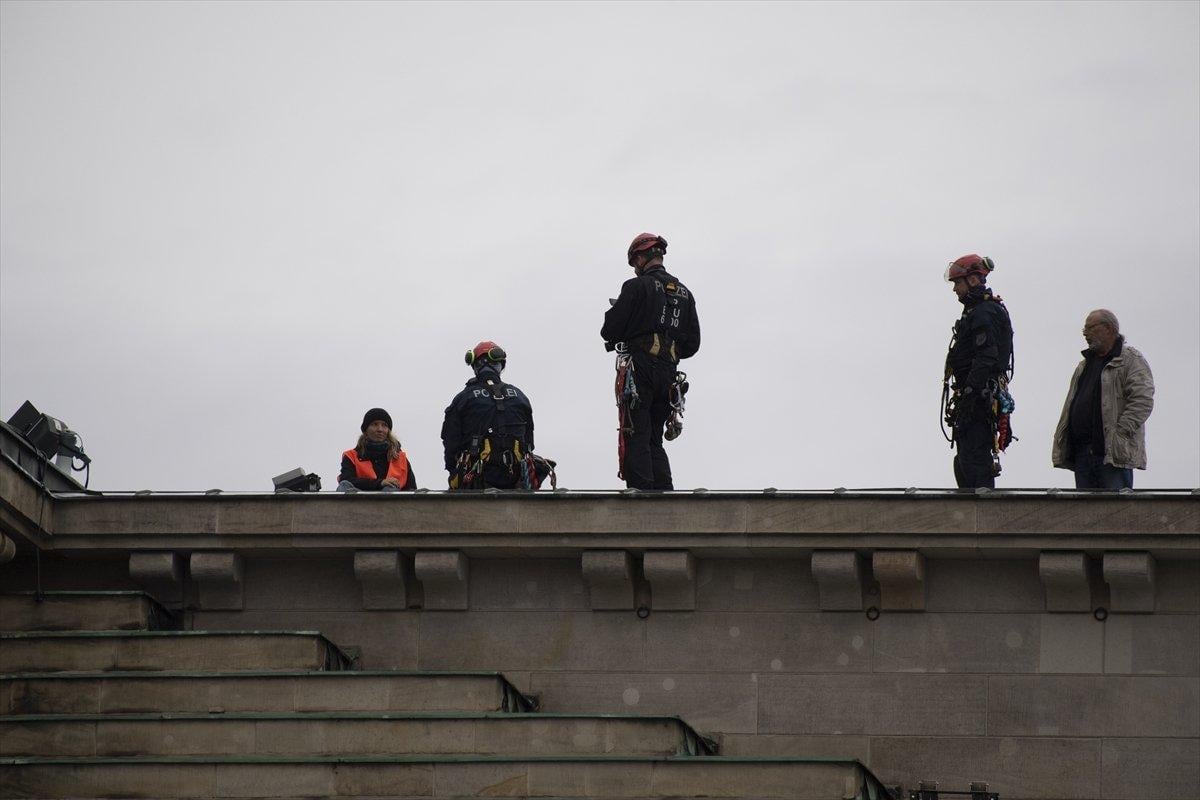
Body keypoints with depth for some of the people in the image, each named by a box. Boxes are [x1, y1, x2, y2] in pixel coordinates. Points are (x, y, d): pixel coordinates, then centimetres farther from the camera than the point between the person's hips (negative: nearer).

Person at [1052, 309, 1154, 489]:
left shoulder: (1131, 361, -2)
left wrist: (1119, 434, -20)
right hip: (1082, 453, 8)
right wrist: (1061, 445, 13)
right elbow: (1070, 407, 24)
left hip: (1115, 454, -8)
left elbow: (1142, 402, -14)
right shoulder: (1084, 365, 23)